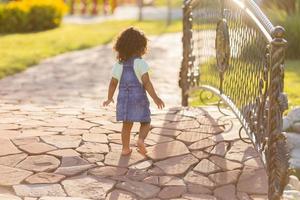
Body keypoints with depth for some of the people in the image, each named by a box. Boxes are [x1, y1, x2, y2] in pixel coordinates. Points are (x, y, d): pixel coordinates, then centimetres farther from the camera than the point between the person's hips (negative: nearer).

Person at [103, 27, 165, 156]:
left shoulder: (119, 64, 4)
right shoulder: (140, 63, -12)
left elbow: (113, 83, 9)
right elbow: (146, 83, -18)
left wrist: (109, 98, 21)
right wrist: (155, 98, -15)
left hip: (123, 98, 4)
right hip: (138, 97, -4)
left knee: (127, 125, 14)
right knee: (145, 122, 11)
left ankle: (125, 148, 18)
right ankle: (141, 139, -15)